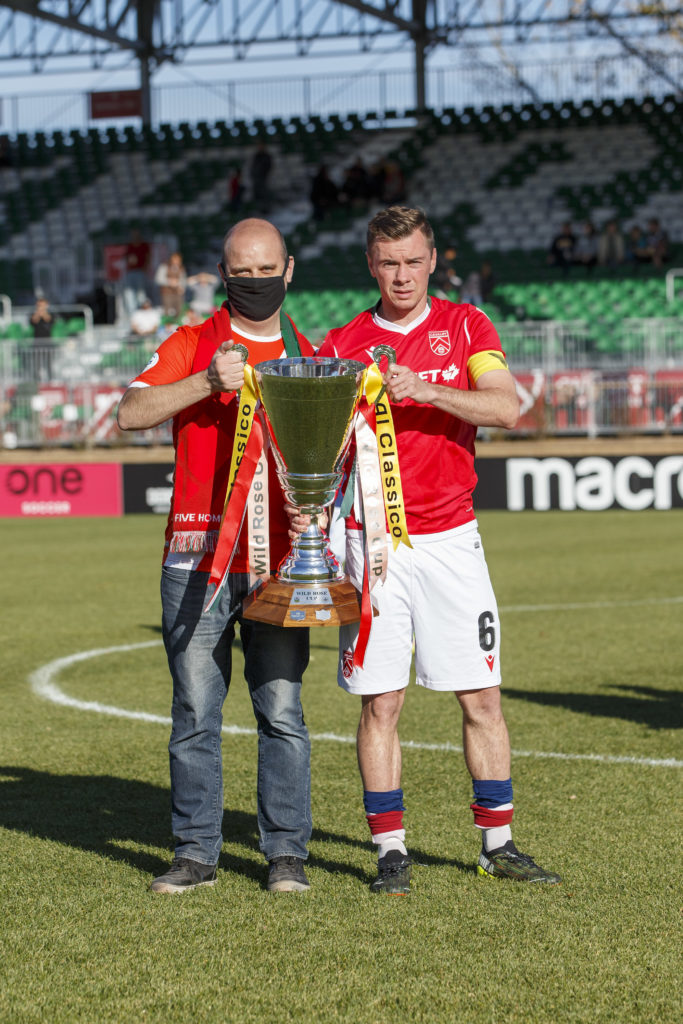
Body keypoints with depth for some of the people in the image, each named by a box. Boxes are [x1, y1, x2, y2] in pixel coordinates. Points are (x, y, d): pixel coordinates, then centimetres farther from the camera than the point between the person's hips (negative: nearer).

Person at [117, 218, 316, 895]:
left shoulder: (310, 360, 14)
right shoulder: (190, 346, 8)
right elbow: (131, 413, -7)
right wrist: (208, 383, -20)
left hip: (281, 562, 1)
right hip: (197, 560, -1)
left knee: (282, 711, -2)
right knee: (194, 714, 2)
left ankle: (286, 852, 7)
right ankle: (195, 852, 10)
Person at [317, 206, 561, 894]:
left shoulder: (466, 326, 5)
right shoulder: (342, 344, 5)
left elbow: (506, 408, -10)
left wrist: (425, 392, -22)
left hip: (450, 536, 0)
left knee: (482, 696, 2)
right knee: (380, 702, 0)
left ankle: (497, 845, 12)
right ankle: (390, 851, 8)